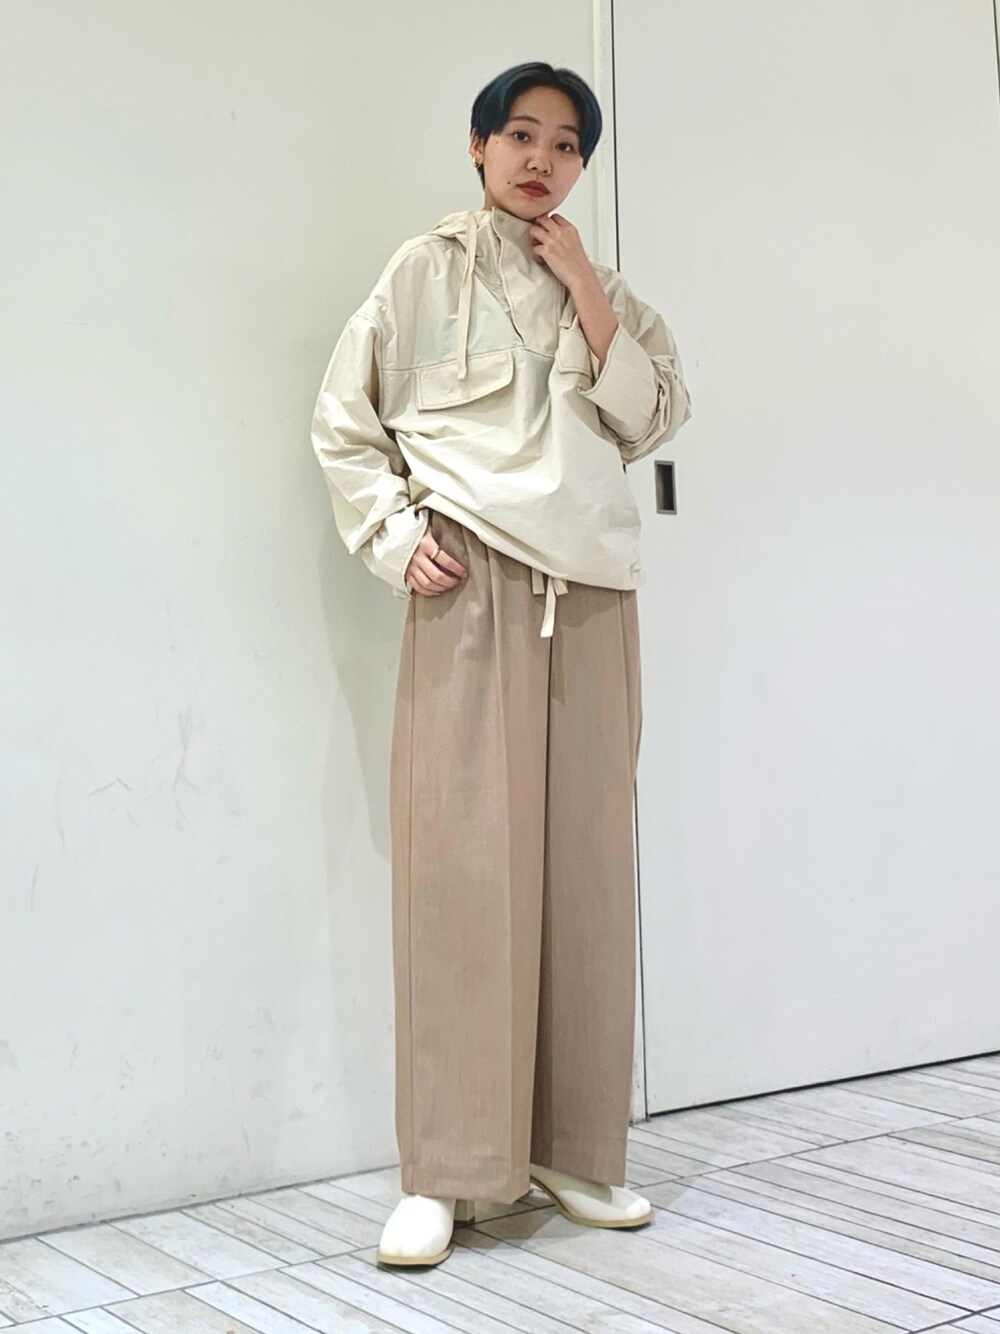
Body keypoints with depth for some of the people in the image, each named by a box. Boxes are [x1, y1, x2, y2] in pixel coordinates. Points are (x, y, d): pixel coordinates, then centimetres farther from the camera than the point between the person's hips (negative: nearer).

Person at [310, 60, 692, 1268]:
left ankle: (576, 1150, 12)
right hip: (473, 593, -4)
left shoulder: (607, 293, 18)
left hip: (592, 598, 4)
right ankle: (443, 1175, -3)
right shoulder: (428, 270, 7)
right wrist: (395, 536, -8)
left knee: (585, 865, 3)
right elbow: (343, 424, 5)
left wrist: (587, 292, 0)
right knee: (462, 864, -9)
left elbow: (654, 421, 5)